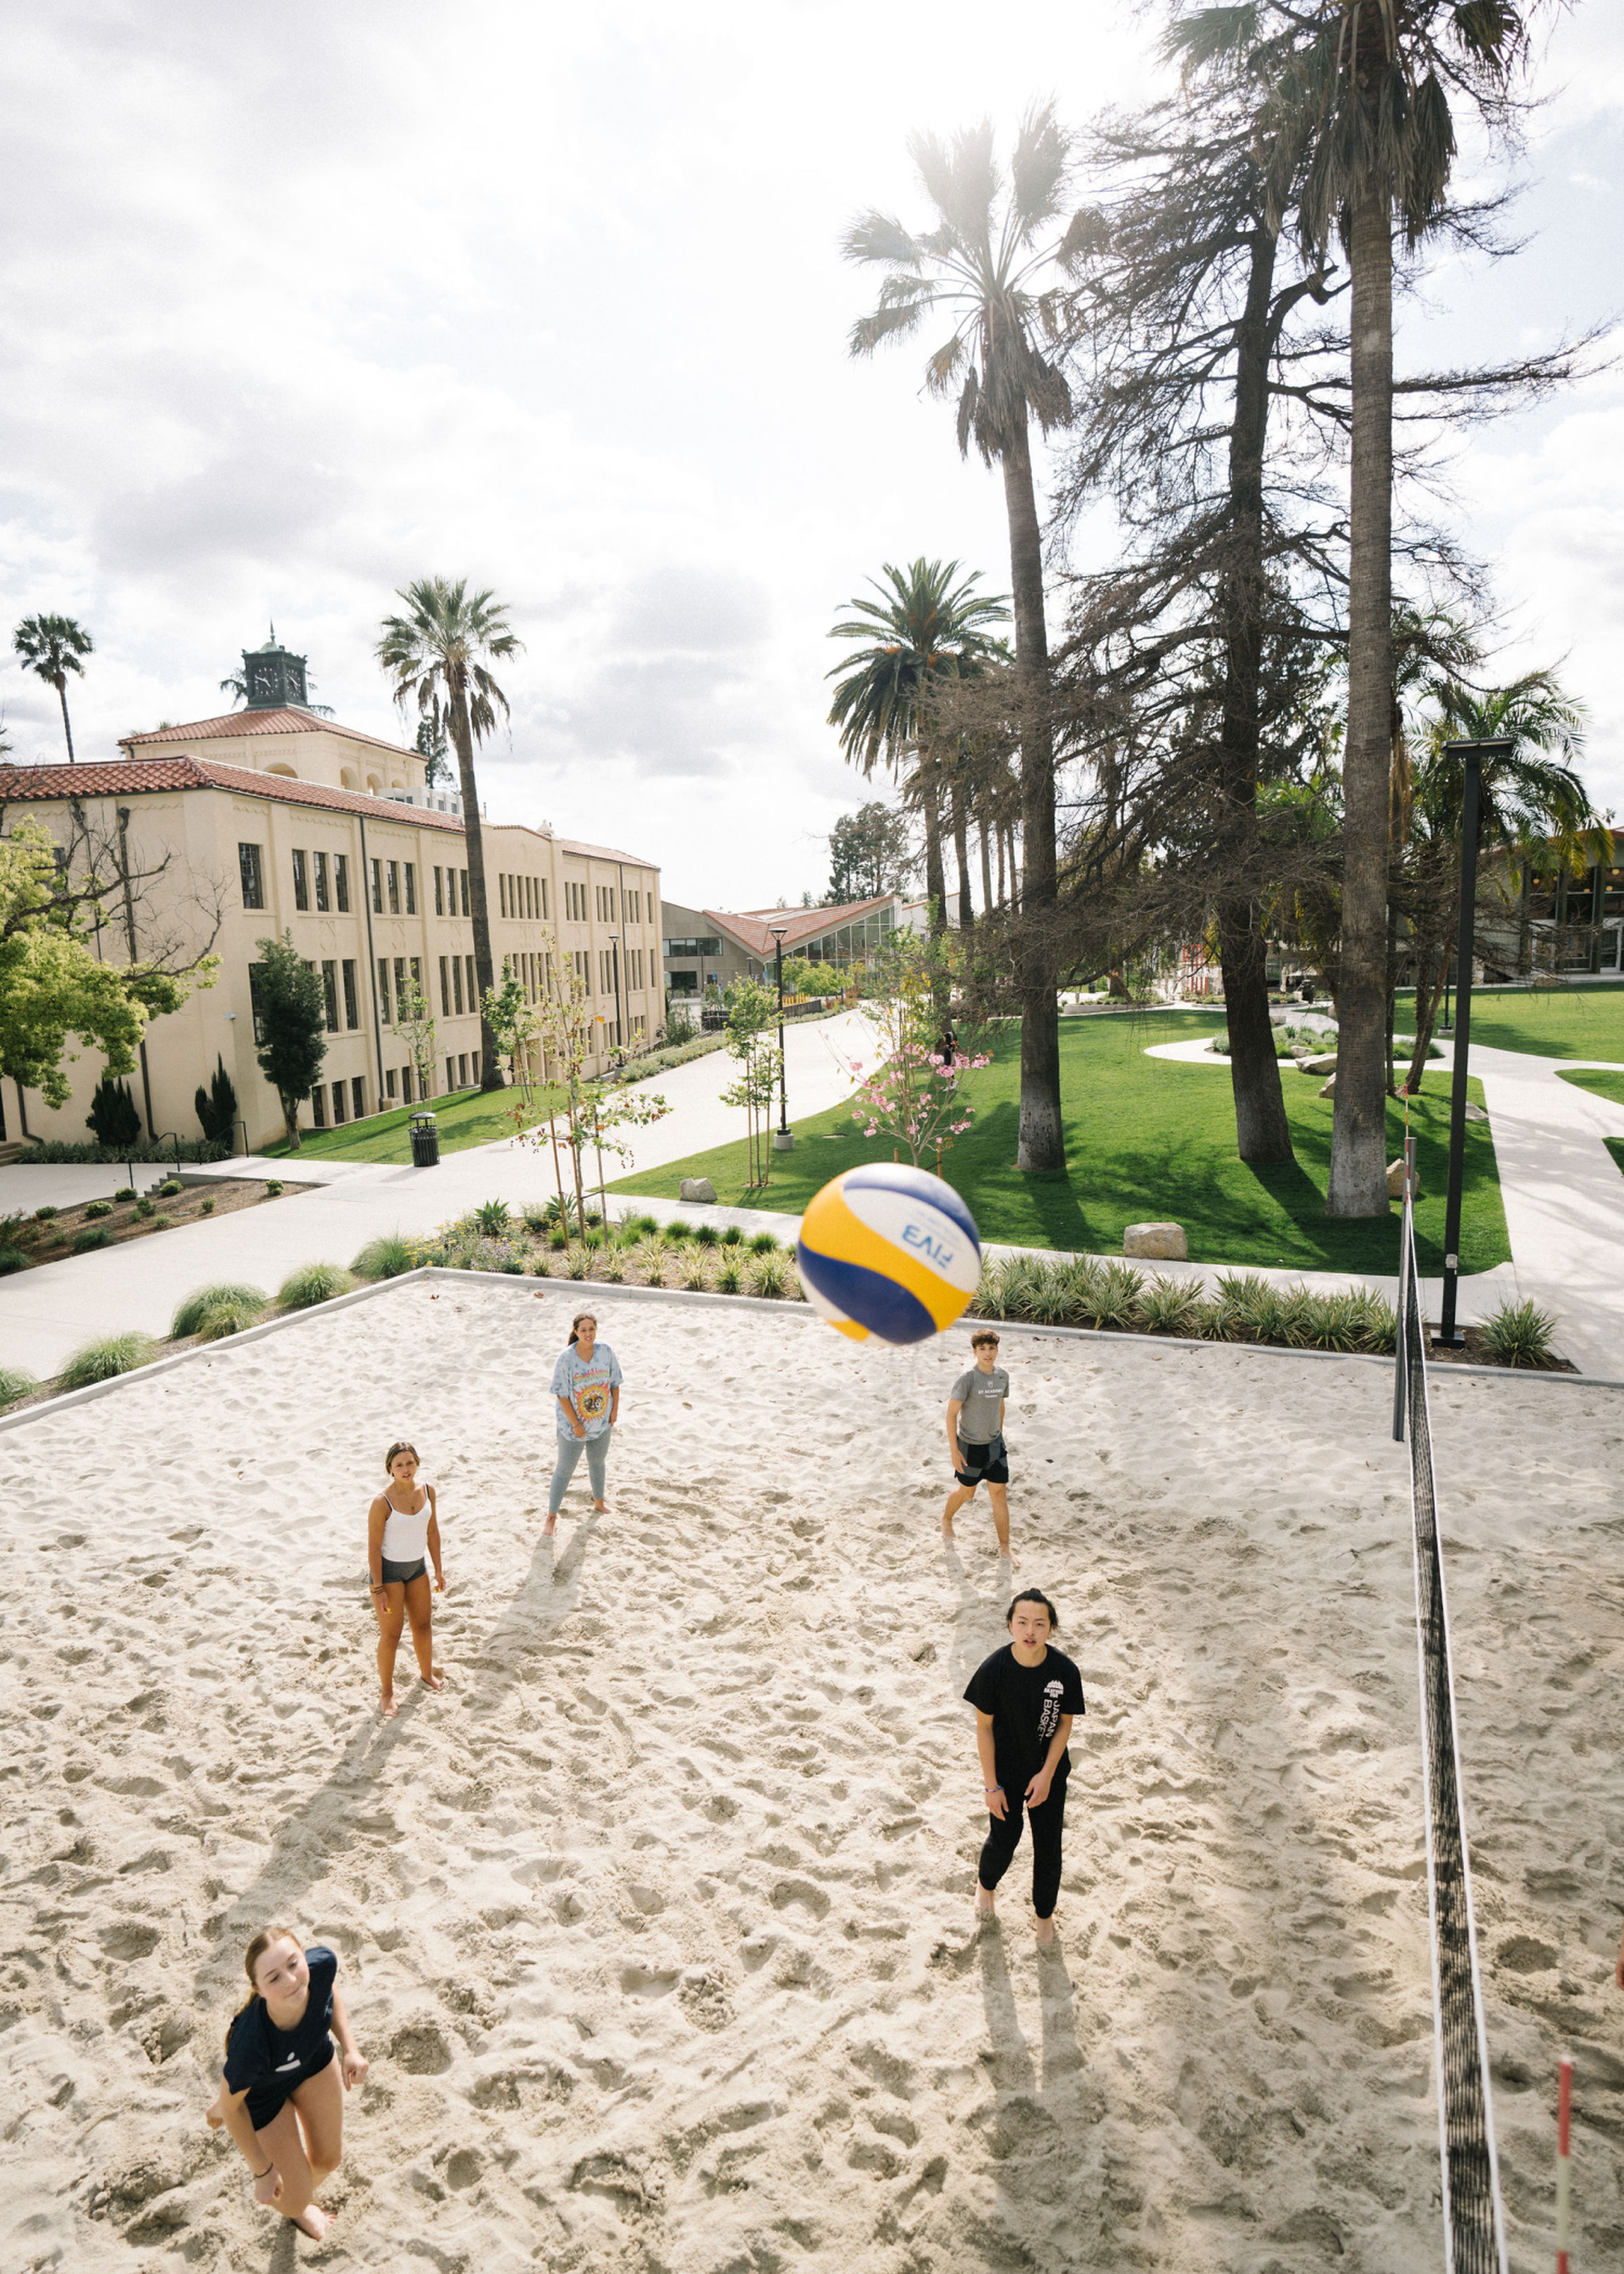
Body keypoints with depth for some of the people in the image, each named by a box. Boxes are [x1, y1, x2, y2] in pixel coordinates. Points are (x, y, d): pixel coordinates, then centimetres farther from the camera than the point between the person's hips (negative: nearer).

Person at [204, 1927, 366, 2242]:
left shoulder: (322, 1964, -38)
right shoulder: (251, 2044, -46)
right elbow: (231, 2106, -23)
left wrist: (349, 2047, -16)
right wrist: (262, 2171, -11)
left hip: (313, 2058, 4)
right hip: (262, 2089, -3)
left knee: (328, 2160, 21)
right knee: (297, 2201, 11)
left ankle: (302, 2199, 56)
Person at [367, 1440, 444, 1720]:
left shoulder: (427, 1490, -8)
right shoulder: (383, 1502, -24)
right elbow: (373, 1547, -18)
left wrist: (438, 1569, 8)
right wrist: (378, 1589, -16)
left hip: (417, 1566, 6)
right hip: (389, 1570, -5)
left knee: (423, 1624, 19)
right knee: (391, 1634, 4)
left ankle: (427, 1674, 43)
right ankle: (386, 1692, 24)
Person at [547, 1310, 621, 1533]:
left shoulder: (605, 1351, -9)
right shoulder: (566, 1358, -20)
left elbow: (614, 1382, 4)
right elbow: (561, 1394, -16)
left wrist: (615, 1410, 0)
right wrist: (575, 1424, -16)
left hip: (602, 1423, 4)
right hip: (573, 1426, -4)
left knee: (598, 1463, 24)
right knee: (564, 1470, 6)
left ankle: (599, 1502, 46)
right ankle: (552, 1516, 19)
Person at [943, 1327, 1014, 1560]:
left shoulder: (1002, 1376, -2)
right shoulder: (967, 1377, -20)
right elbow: (951, 1413, -16)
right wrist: (954, 1450, -17)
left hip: (995, 1444, 4)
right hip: (970, 1445, -4)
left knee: (1000, 1495, 4)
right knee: (967, 1492, 14)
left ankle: (1004, 1547, 16)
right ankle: (946, 1518, 45)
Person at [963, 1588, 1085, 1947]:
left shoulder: (1065, 1671, -21)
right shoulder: (993, 1670, -25)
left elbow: (1065, 1723, -6)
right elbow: (984, 1728, -13)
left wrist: (1047, 1774, -9)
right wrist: (991, 1786, -8)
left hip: (1049, 1772, 1)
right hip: (1005, 1771, -1)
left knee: (1048, 1846, 11)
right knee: (1003, 1840, 12)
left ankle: (1045, 1913, 40)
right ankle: (985, 1883, 47)